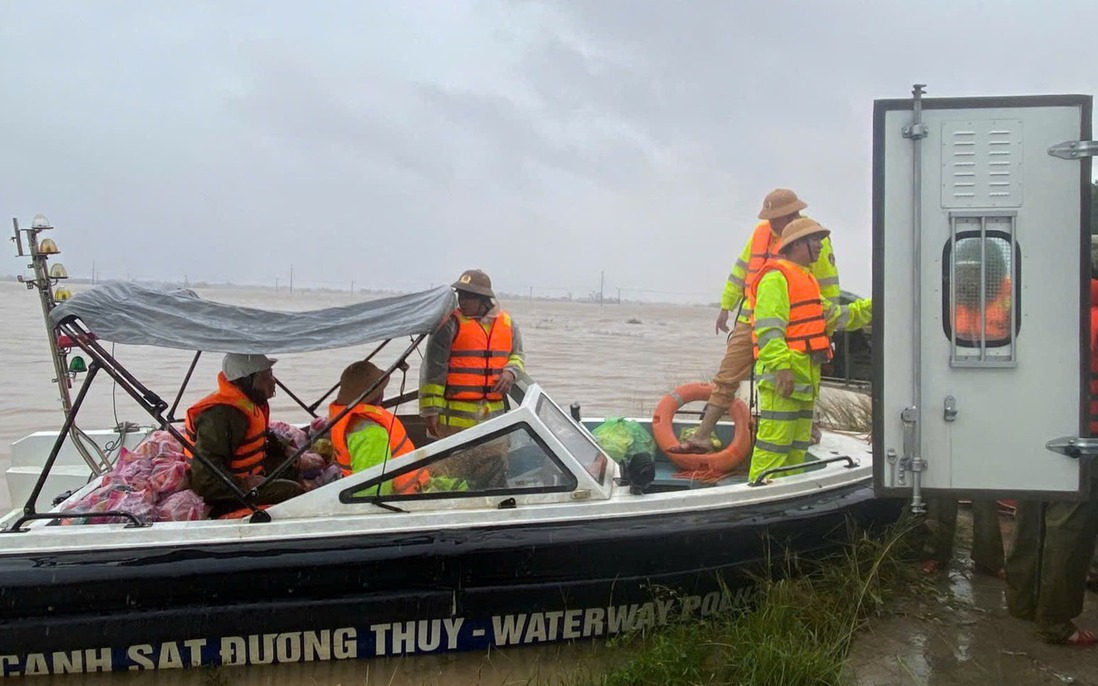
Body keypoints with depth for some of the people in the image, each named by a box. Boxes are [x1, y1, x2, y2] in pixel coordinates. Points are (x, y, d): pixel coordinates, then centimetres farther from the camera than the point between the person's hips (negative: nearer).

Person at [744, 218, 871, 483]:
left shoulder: (805, 278, 25)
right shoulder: (775, 277, -9)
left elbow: (833, 316, 26)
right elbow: (768, 328, -19)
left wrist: (871, 307, 18)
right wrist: (782, 367, -27)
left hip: (805, 378, 11)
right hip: (783, 378, -11)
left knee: (797, 446, 15)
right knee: (774, 443, -11)